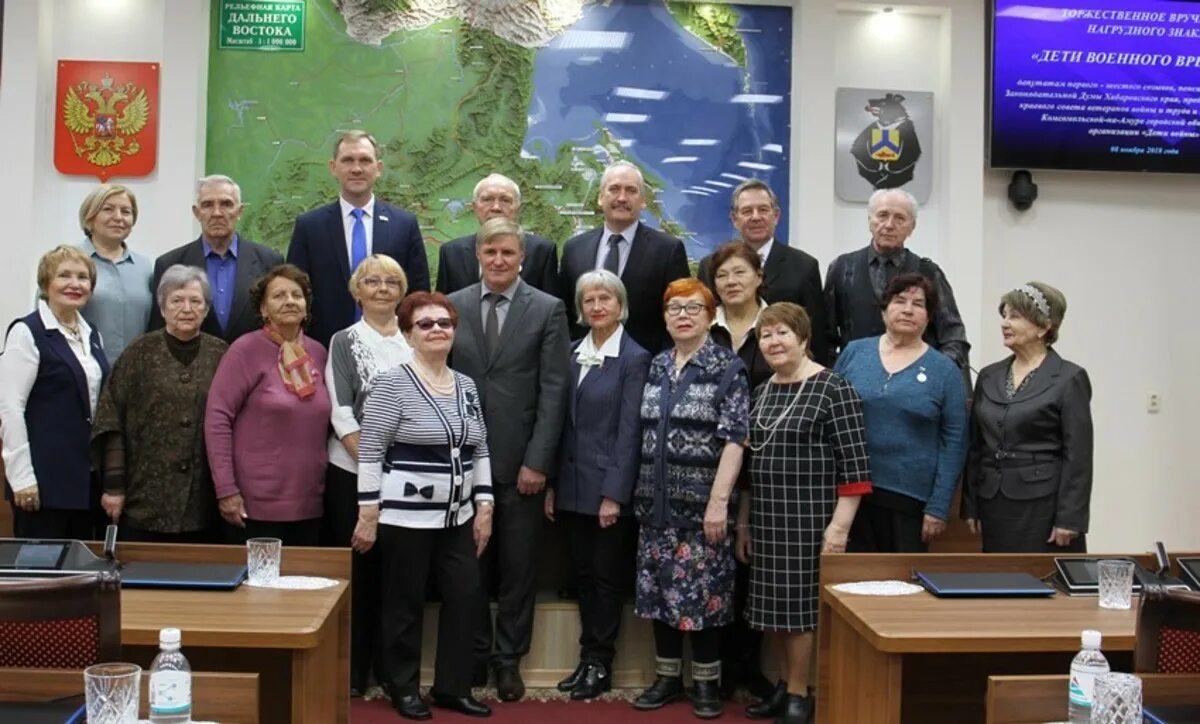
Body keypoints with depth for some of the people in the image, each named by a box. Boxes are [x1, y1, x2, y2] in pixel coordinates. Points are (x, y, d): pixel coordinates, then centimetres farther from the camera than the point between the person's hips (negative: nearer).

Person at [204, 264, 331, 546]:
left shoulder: (317, 353, 7)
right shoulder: (246, 349, -7)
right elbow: (217, 419, -10)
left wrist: (325, 485, 9)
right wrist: (226, 490, -14)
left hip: (310, 504, 5)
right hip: (257, 505, -5)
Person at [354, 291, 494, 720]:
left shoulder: (466, 386, 9)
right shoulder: (392, 384, -10)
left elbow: (479, 451, 13)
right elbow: (370, 452, -11)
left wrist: (484, 506, 8)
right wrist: (368, 514, -13)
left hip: (457, 516, 6)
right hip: (405, 517, -6)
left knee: (465, 598, 6)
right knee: (406, 604, 6)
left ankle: (452, 686, 21)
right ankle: (404, 689, 22)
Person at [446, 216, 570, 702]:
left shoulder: (548, 309, -1)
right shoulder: (453, 306, 6)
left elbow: (553, 391, -5)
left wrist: (538, 461, -10)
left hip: (520, 460, -2)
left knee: (518, 565, 8)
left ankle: (509, 658, 22)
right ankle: (475, 654, 25)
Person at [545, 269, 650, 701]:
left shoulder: (634, 359, -8)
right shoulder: (573, 354, 9)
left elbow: (629, 431, -12)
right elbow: (564, 422, 10)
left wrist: (614, 494, -16)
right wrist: (553, 484, 7)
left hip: (607, 487, -6)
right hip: (573, 485, 6)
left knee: (607, 576, 4)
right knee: (583, 574, 12)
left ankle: (600, 664, 15)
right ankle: (588, 658, 22)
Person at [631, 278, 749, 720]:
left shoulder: (727, 368, -6)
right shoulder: (656, 367, 10)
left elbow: (733, 439, -12)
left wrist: (719, 500, -19)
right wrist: (638, 492, 10)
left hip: (701, 501, -5)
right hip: (657, 501, 5)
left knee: (703, 590, 0)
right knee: (660, 587, 9)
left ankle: (706, 682, 14)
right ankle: (668, 676, 21)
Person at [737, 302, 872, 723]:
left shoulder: (833, 388, -11)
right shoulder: (763, 392, 11)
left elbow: (855, 464, -13)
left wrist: (839, 525, -18)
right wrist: (743, 521, 17)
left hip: (809, 519, -6)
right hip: (767, 519, 7)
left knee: (800, 605, -1)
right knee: (774, 604, 11)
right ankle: (784, 685, 25)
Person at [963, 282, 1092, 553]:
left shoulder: (1069, 379, -5)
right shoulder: (989, 376, 11)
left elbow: (1078, 457, -8)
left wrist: (1069, 519, -13)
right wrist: (971, 506, 9)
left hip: (1043, 505, -5)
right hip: (994, 505, 5)